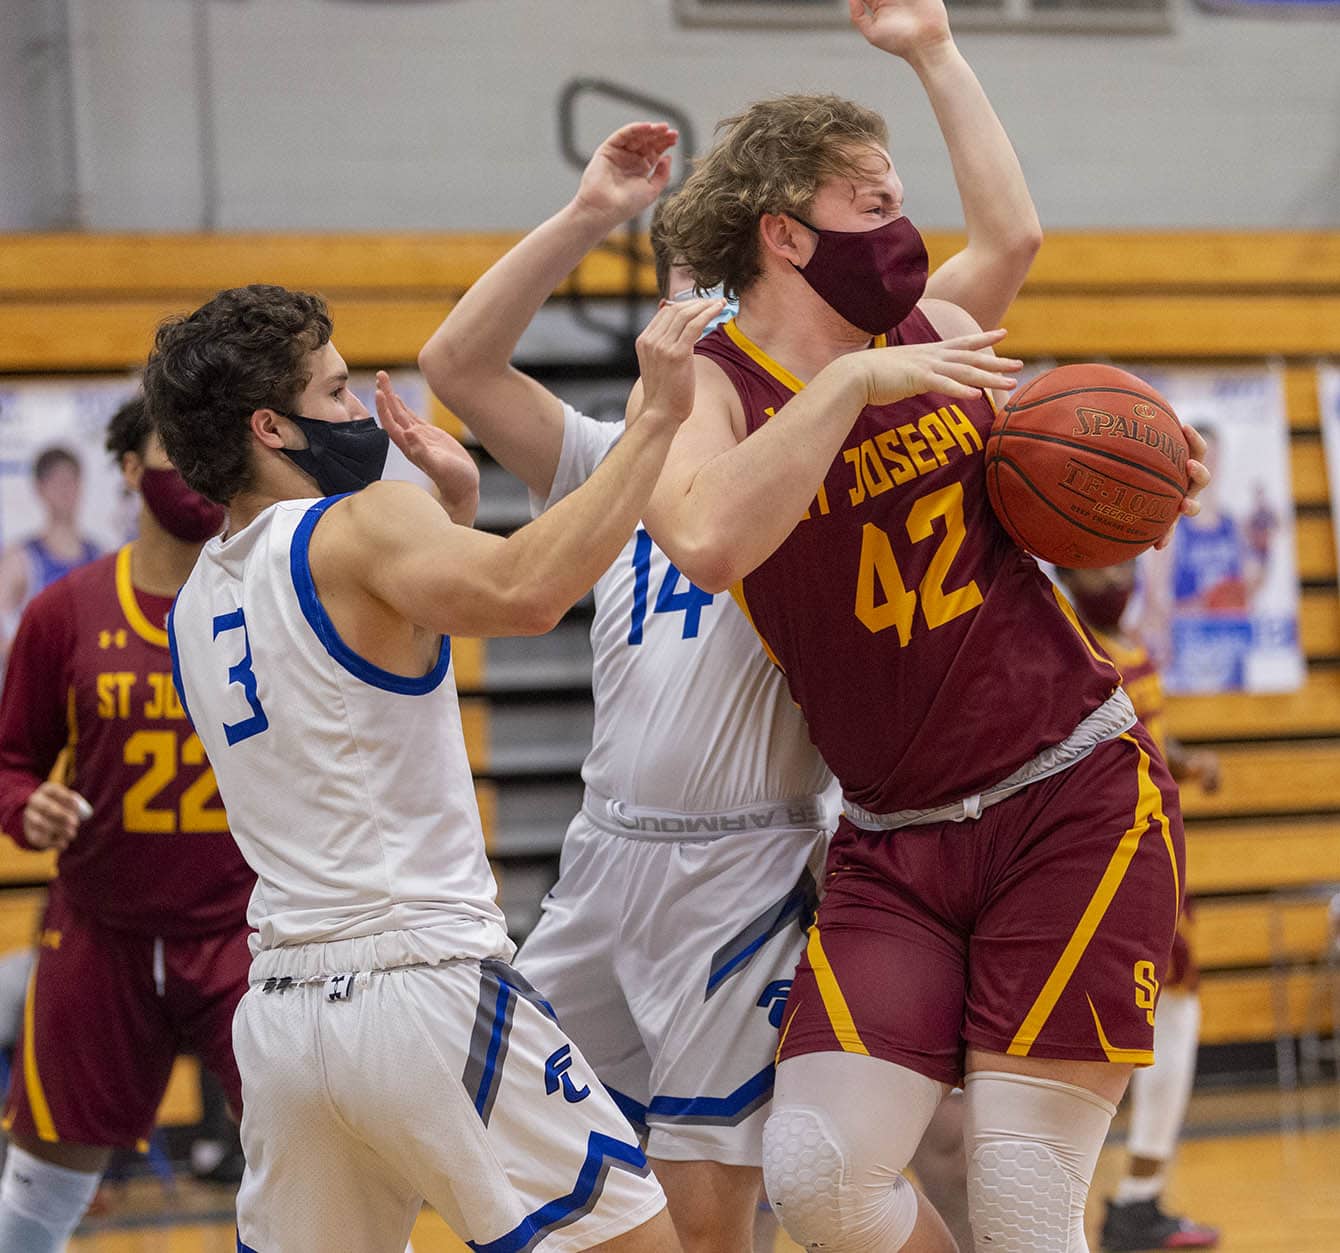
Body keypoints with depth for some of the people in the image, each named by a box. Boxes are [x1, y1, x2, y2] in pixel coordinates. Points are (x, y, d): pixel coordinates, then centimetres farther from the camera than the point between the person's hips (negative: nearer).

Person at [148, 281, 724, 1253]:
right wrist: (657, 417, -24)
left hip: (279, 1015, 8)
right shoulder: (358, 526, -8)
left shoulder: (196, 603, 16)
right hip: (424, 983, -8)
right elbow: (528, 593, -28)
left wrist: (459, 505, 23)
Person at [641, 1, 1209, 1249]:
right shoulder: (700, 386, -6)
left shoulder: (938, 333, 6)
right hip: (894, 850, -1)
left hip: (1077, 804, 1)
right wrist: (851, 381, -26)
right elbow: (709, 545, -28)